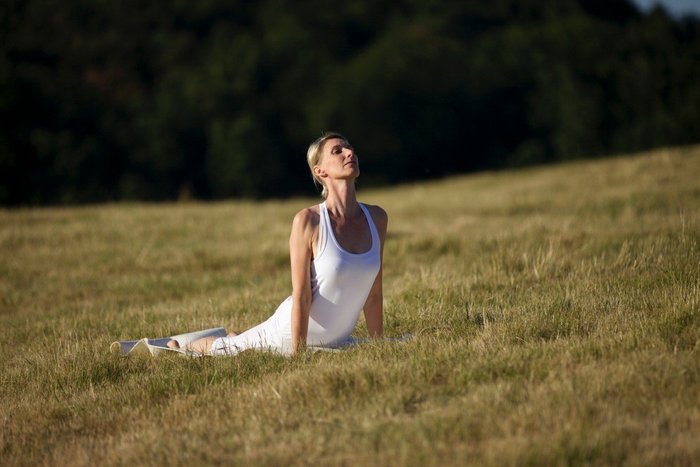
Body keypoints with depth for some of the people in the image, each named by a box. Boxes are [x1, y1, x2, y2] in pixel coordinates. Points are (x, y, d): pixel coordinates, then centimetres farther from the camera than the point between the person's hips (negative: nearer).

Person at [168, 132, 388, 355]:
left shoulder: (377, 218, -8)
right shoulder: (308, 220, -24)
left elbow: (374, 294, -2)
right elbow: (301, 297, -23)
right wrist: (297, 355, -24)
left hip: (337, 341, 5)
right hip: (292, 333, -5)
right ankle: (185, 347, 51)